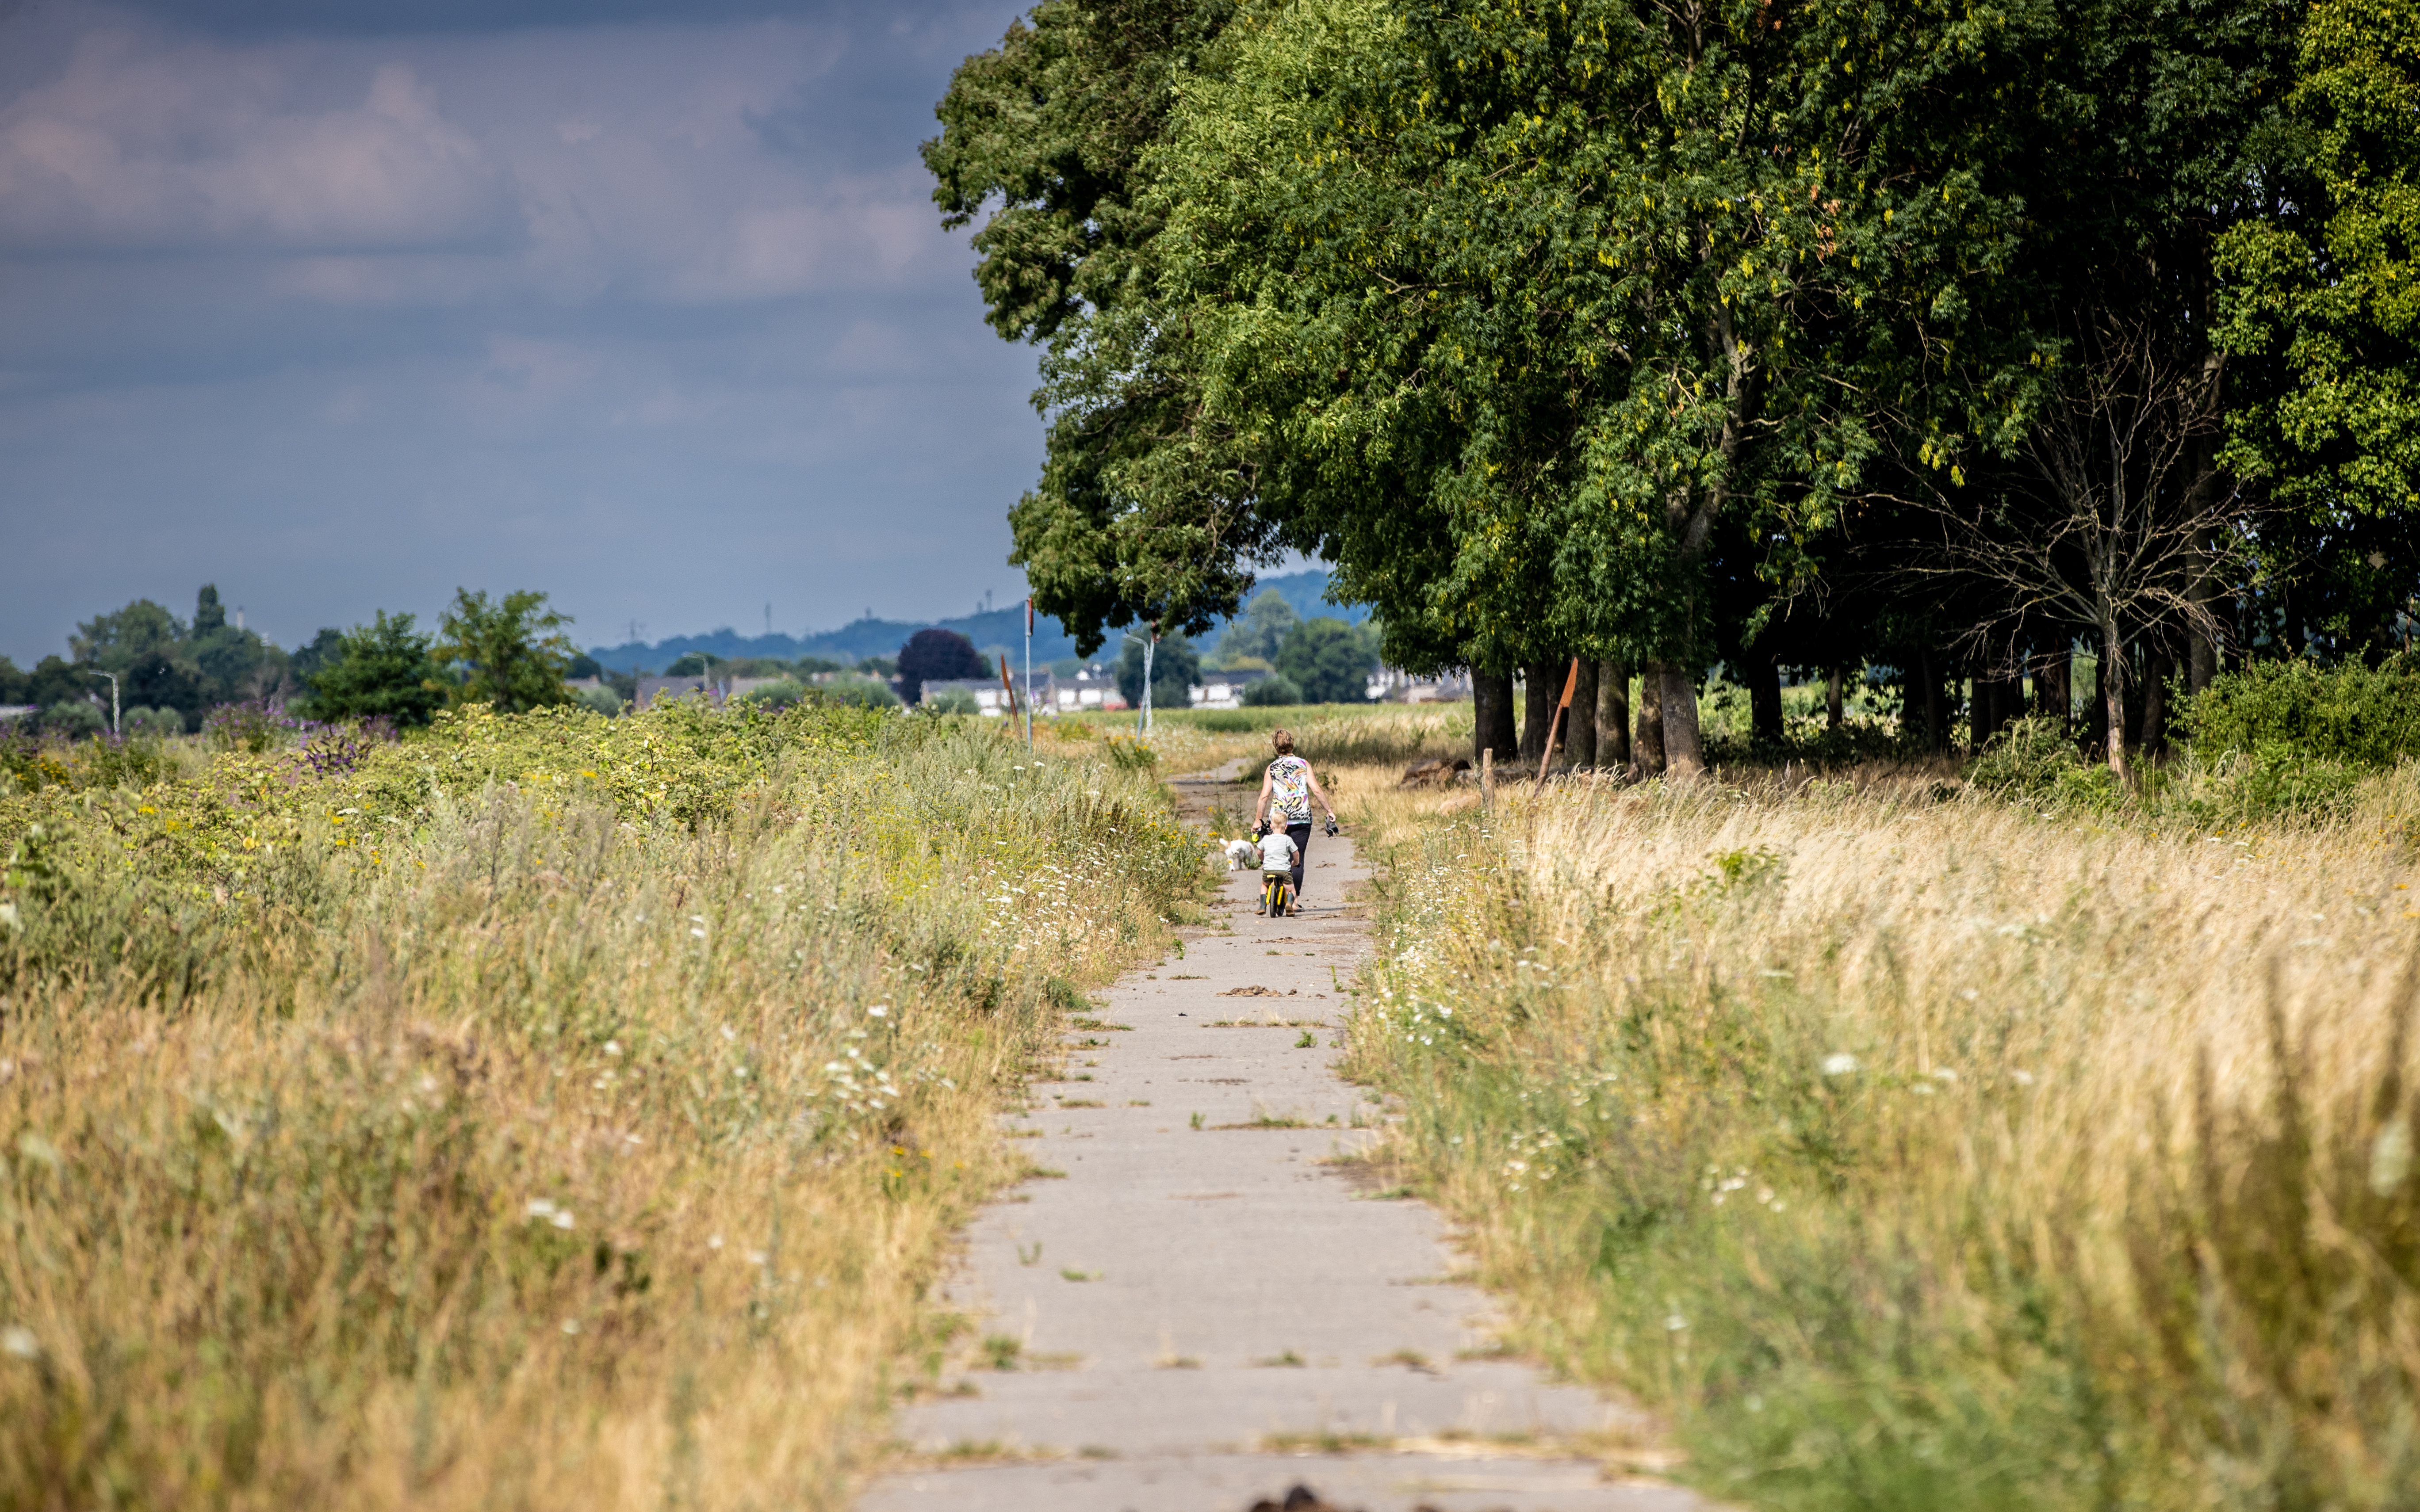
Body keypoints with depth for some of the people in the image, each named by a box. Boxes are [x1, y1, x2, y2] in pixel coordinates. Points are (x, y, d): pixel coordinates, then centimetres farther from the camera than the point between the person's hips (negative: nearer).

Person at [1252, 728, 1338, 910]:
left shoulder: (1272, 768, 1)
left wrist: (1258, 820, -1)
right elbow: (1317, 790, -4)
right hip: (1302, 819, 0)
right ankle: (1295, 899, -2)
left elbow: (1265, 796, -5)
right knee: (1297, 859, 3)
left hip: (1278, 818, 0)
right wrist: (1330, 810, 4)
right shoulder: (1304, 765, 2)